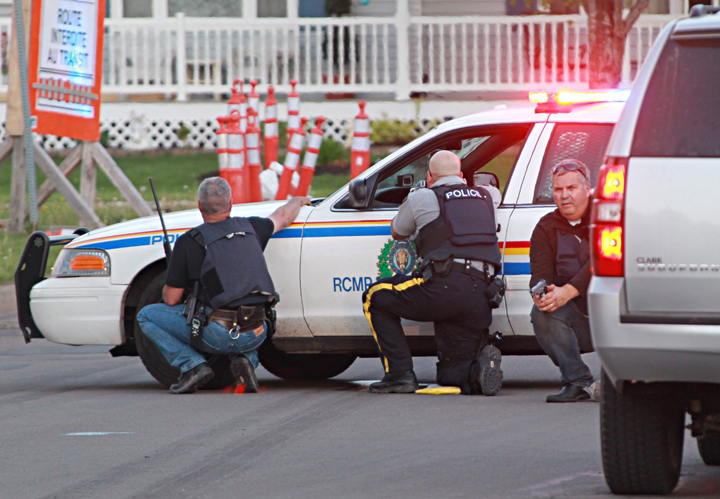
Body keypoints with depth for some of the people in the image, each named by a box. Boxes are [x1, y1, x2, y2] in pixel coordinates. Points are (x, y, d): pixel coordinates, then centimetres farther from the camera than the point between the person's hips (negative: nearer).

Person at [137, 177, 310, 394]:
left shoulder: (188, 243, -5)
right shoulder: (250, 228, 8)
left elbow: (171, 300, 0)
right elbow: (284, 217, 32)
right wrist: (296, 202, 55)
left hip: (216, 335, -4)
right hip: (256, 335, 4)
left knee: (147, 316, 11)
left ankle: (192, 365, -4)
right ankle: (246, 359, 10)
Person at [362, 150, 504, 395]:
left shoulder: (421, 198, 10)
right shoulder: (484, 197, 21)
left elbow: (397, 232, 29)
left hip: (445, 286, -5)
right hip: (480, 297, 5)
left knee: (375, 297, 17)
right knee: (451, 376, 18)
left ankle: (400, 374, 5)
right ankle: (481, 366, -17)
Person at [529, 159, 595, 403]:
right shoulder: (546, 228, 6)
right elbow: (540, 273, -7)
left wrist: (567, 292, -35)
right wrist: (541, 293, -33)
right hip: (577, 322, 2)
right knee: (541, 312, -27)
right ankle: (577, 381, -20)